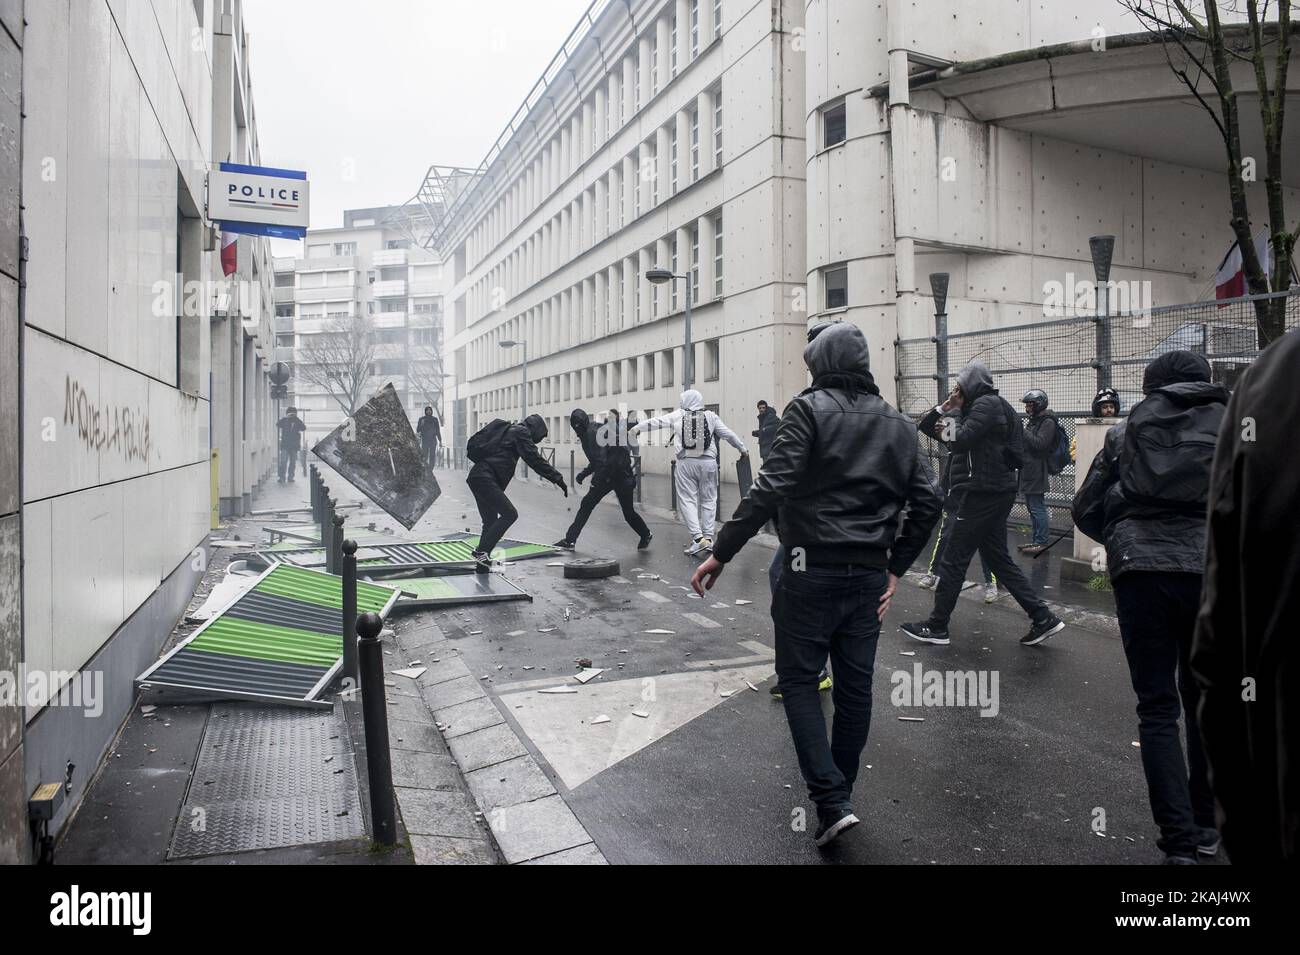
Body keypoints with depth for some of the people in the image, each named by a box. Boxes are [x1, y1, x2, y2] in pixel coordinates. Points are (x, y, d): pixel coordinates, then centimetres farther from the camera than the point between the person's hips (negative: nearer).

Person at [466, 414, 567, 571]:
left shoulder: (510, 430, 25)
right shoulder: (521, 432, -3)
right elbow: (534, 459, -10)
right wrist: (557, 479, -11)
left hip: (476, 477, 10)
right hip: (484, 478, -10)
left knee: (490, 520, 15)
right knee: (510, 514, -12)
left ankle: (482, 558, 18)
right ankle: (482, 553, -14)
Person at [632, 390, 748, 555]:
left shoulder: (678, 416, 5)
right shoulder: (711, 417, 6)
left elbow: (656, 422, 12)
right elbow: (728, 434, 8)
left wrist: (636, 429, 25)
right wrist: (743, 449, 22)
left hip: (686, 463, -1)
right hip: (708, 462, 1)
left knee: (687, 500, 2)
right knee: (708, 500, 11)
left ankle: (698, 537, -10)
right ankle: (708, 536, 9)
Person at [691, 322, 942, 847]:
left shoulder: (811, 408, -8)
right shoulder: (897, 423, 11)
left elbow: (771, 487, -18)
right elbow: (926, 498, 8)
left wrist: (721, 553, -16)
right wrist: (896, 567, 13)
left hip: (812, 571, -6)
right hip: (870, 576, 6)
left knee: (799, 680, 7)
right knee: (855, 685, 15)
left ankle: (831, 801, 0)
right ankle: (840, 794, 29)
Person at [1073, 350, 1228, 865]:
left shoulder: (1127, 430, 10)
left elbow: (1085, 509, 9)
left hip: (1140, 571, -1)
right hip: (1211, 570, 1)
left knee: (1157, 708, 6)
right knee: (1204, 700, 18)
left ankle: (1179, 840, 3)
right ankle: (1204, 826, 28)